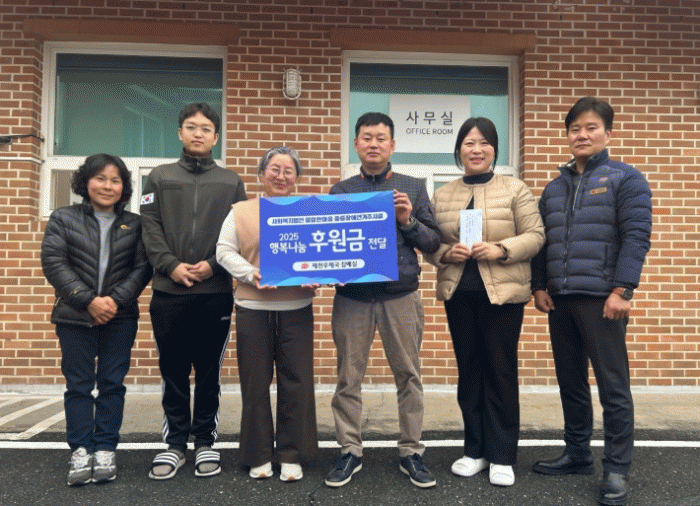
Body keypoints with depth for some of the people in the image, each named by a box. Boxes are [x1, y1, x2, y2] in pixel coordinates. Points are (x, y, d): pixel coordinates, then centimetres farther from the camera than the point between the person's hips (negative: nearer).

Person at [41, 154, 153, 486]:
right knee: (78, 384, 5)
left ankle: (105, 449, 12)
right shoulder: (63, 219, 6)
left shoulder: (134, 224, 7)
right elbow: (53, 263, -4)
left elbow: (142, 267, 0)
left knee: (112, 383, 3)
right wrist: (88, 300, -14)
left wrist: (116, 300, -14)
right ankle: (80, 451, 13)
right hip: (75, 318, 0)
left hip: (120, 318, 0)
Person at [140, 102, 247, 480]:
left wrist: (213, 265, -10)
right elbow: (150, 228, 3)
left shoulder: (231, 182, 11)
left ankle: (205, 441, 20)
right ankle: (175, 443, 19)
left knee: (209, 372, 7)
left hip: (216, 293, 0)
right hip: (168, 292, 1)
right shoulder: (160, 178, 12)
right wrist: (170, 265, -11)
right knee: (173, 371, 7)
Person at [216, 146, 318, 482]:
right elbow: (225, 252, 3)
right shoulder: (240, 212, 9)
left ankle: (292, 455, 18)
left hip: (296, 307, 1)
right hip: (253, 307, 0)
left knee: (297, 381, 3)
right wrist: (251, 274, -14)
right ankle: (258, 455, 21)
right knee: (255, 382, 6)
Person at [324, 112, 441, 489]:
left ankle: (411, 453, 20)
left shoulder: (412, 188, 8)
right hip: (351, 296, 1)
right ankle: (350, 451, 20)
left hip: (401, 296, 0)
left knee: (408, 375, 6)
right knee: (349, 377, 6)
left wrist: (408, 222, -10)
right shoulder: (339, 191, 10)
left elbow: (433, 242, 6)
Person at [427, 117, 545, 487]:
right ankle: (475, 450, 25)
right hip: (458, 293, 3)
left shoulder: (515, 189, 3)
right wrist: (446, 252, -11)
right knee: (468, 372, 11)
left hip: (503, 293, -3)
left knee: (501, 372, 2)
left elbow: (535, 235, -3)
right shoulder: (441, 195, 11)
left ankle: (502, 457, 16)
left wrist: (501, 249, -18)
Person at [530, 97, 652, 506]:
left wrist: (622, 290, -16)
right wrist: (539, 286, 6)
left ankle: (618, 470, 11)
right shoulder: (555, 187, 16)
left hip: (602, 298, -5)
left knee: (613, 385, 0)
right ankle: (577, 453, 27)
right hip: (560, 300, 6)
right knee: (570, 382, 13)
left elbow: (637, 237, -9)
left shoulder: (626, 179, 0)